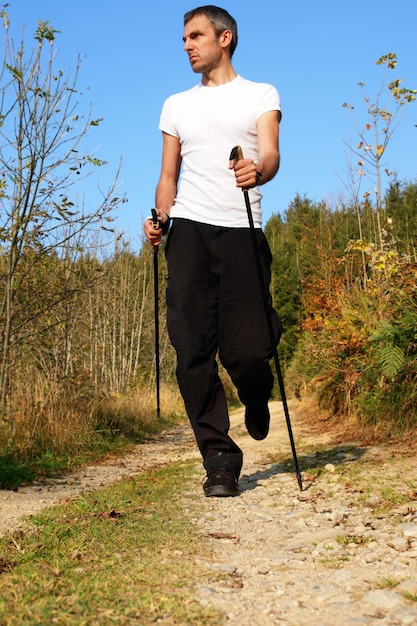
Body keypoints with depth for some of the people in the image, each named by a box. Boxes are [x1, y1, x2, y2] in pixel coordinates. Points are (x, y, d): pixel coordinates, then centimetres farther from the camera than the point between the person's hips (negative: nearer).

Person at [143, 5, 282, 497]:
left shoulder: (260, 95, 14)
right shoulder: (176, 105, 23)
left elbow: (270, 153, -4)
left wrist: (258, 170, -28)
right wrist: (159, 217, 1)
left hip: (241, 230, -3)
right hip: (188, 229, 3)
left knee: (246, 349, -10)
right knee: (193, 350, -8)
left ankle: (256, 400, 27)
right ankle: (220, 460, 1)